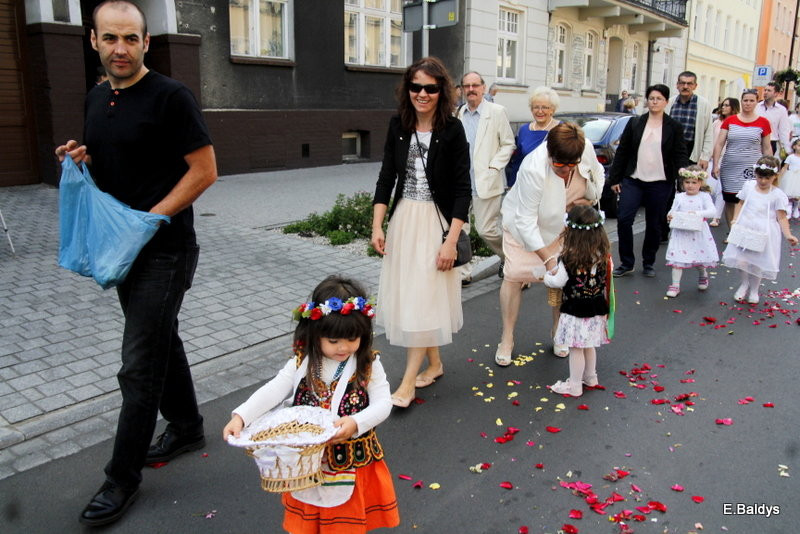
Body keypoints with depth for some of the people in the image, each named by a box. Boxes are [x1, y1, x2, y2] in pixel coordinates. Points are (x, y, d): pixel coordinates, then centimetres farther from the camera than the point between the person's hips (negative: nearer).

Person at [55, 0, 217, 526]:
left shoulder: (170, 96, -13)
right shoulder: (96, 98, 11)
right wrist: (82, 159, -1)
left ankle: (123, 477, 11)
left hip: (166, 250, -8)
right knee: (161, 340, 19)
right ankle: (187, 427, 38)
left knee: (139, 365, -3)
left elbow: (204, 171, -15)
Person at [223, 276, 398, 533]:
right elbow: (273, 391, -12)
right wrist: (240, 416, -26)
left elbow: (383, 402, -14)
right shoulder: (302, 364, -6)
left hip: (354, 461, -1)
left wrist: (356, 422, -33)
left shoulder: (368, 364, -10)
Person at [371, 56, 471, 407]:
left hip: (436, 220, -5)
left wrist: (451, 240, -16)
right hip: (403, 219, 5)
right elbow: (386, 177, 6)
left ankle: (409, 382, 5)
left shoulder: (452, 130, -9)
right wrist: (377, 226, -2)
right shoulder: (398, 126, 3)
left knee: (425, 298, -3)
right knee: (407, 295, 10)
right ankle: (434, 363, 28)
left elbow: (462, 188, -10)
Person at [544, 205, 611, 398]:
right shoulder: (602, 255, -2)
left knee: (576, 348, 4)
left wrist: (547, 276, 8)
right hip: (596, 309, 7)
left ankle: (574, 385, 16)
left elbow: (559, 282, -15)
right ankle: (590, 377, 40)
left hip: (576, 311, -7)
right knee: (589, 345, 23)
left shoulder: (569, 258, -21)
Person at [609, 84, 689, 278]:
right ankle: (626, 263, 6)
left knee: (654, 225, 7)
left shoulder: (674, 127, 3)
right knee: (623, 219, -8)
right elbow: (622, 152, 7)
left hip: (660, 184, 0)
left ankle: (648, 263, 24)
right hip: (633, 181, 1)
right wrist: (614, 178, 5)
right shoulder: (634, 123, 6)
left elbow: (680, 155, -1)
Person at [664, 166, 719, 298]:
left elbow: (712, 211, -13)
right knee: (678, 258, -4)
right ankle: (675, 285, 2)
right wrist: (670, 216, -19)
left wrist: (698, 213, -27)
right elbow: (672, 211, 4)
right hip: (681, 233, 1)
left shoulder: (704, 197, -2)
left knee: (700, 258, 11)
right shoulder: (679, 197, 5)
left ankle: (703, 275, 43)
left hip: (698, 233, -1)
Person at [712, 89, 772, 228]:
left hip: (752, 170, -1)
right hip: (729, 169, 1)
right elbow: (719, 144, 3)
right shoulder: (729, 121, 5)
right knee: (730, 202, 6)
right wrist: (715, 165, -5)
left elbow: (766, 148, 10)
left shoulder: (763, 123, 5)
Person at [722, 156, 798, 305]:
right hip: (745, 228, 2)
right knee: (740, 258, -2)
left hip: (764, 233, -2)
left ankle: (754, 290, 30)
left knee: (758, 262, 5)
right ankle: (744, 283, 29)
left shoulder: (778, 195, -7)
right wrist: (735, 220, -1)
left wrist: (788, 235, -18)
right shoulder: (748, 185, 3)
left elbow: (782, 217, -6)